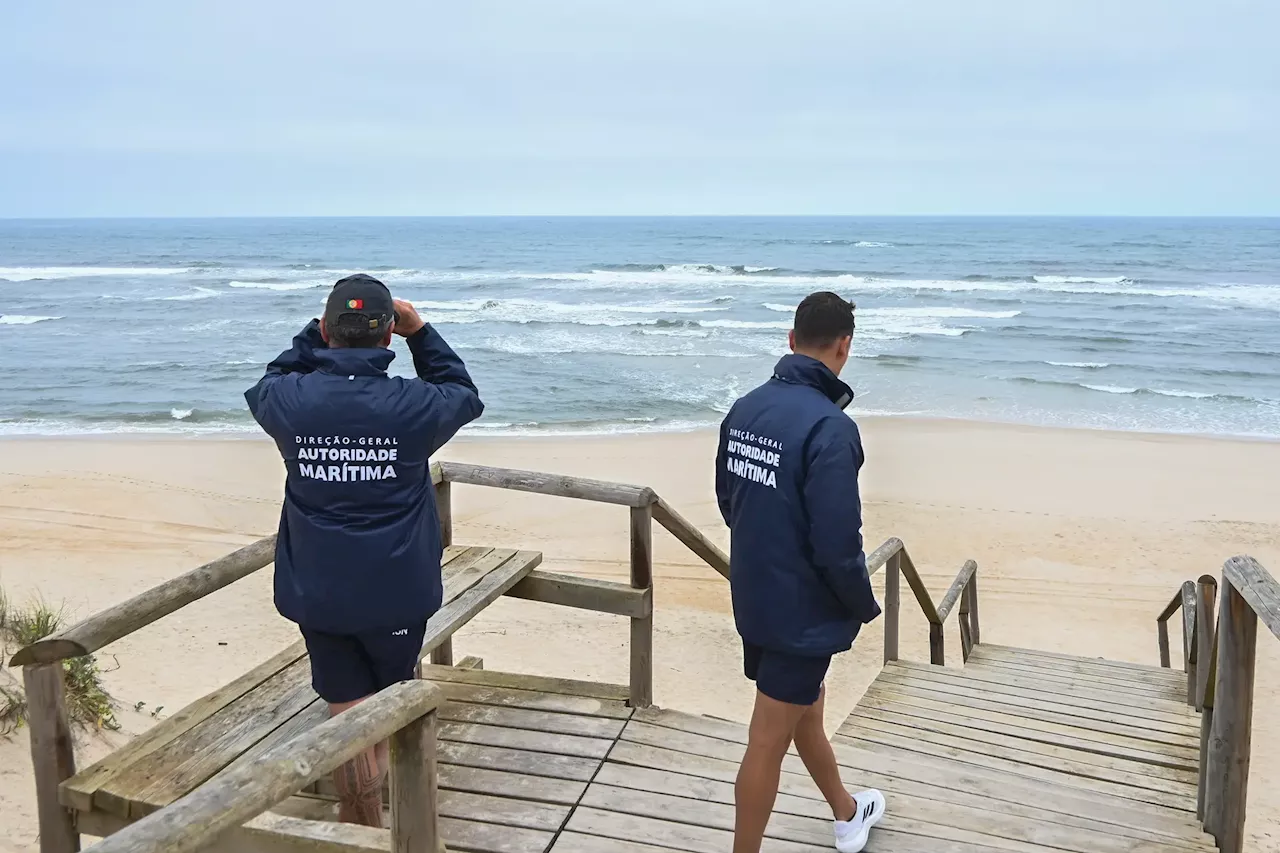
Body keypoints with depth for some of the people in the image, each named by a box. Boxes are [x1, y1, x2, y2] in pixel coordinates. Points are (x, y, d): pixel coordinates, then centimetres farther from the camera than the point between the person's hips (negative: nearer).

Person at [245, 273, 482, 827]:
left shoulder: (290, 401, -11)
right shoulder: (413, 405, -16)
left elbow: (265, 388, 15)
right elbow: (465, 397, 7)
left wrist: (314, 335, 10)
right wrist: (420, 332, 5)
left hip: (316, 592, 1)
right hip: (395, 590, 0)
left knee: (349, 709, 12)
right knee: (394, 694, 24)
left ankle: (364, 824, 23)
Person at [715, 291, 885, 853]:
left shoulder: (745, 410, -2)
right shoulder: (828, 426, -26)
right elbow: (838, 543, -25)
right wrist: (865, 606, -7)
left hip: (754, 597, 8)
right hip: (801, 610, -8)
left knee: (807, 706, 26)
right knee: (768, 741, 6)